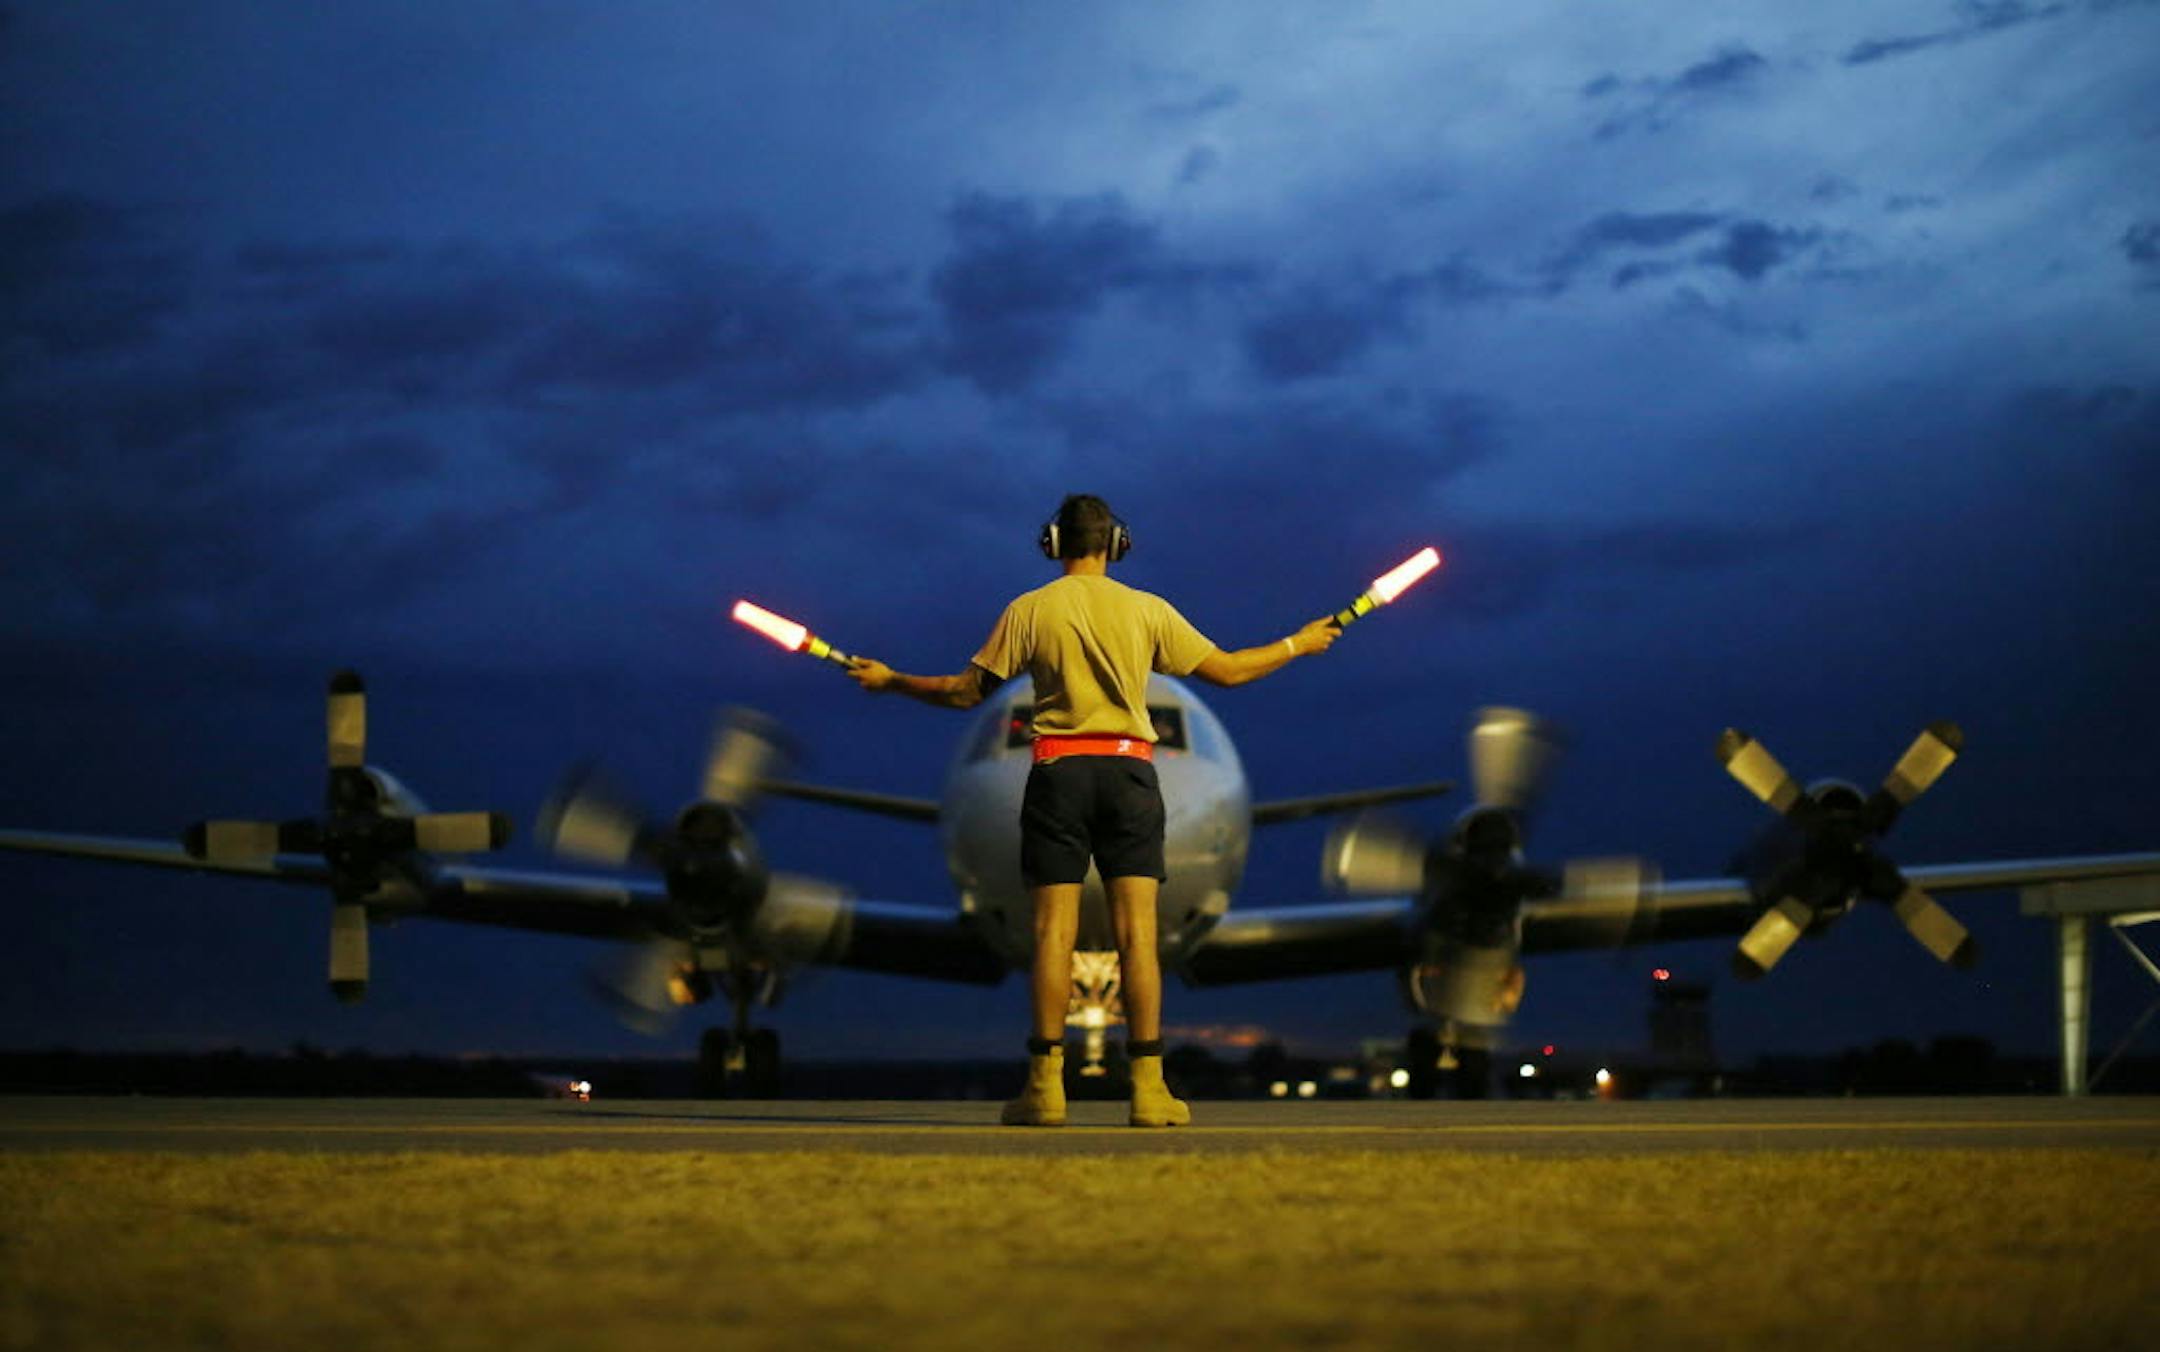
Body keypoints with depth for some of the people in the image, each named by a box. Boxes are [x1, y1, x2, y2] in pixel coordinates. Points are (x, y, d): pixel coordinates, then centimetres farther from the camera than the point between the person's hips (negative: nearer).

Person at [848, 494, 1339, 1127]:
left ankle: (1046, 1085, -4)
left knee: (1054, 930, -1)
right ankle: (1148, 1087, -6)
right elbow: (1226, 670, 10)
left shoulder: (1029, 611, 2)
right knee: (1137, 930, -2)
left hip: (1058, 771, -1)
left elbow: (966, 692, 4)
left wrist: (891, 681, 19)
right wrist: (1297, 645, 26)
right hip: (1130, 770, 1)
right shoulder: (1147, 611, 4)